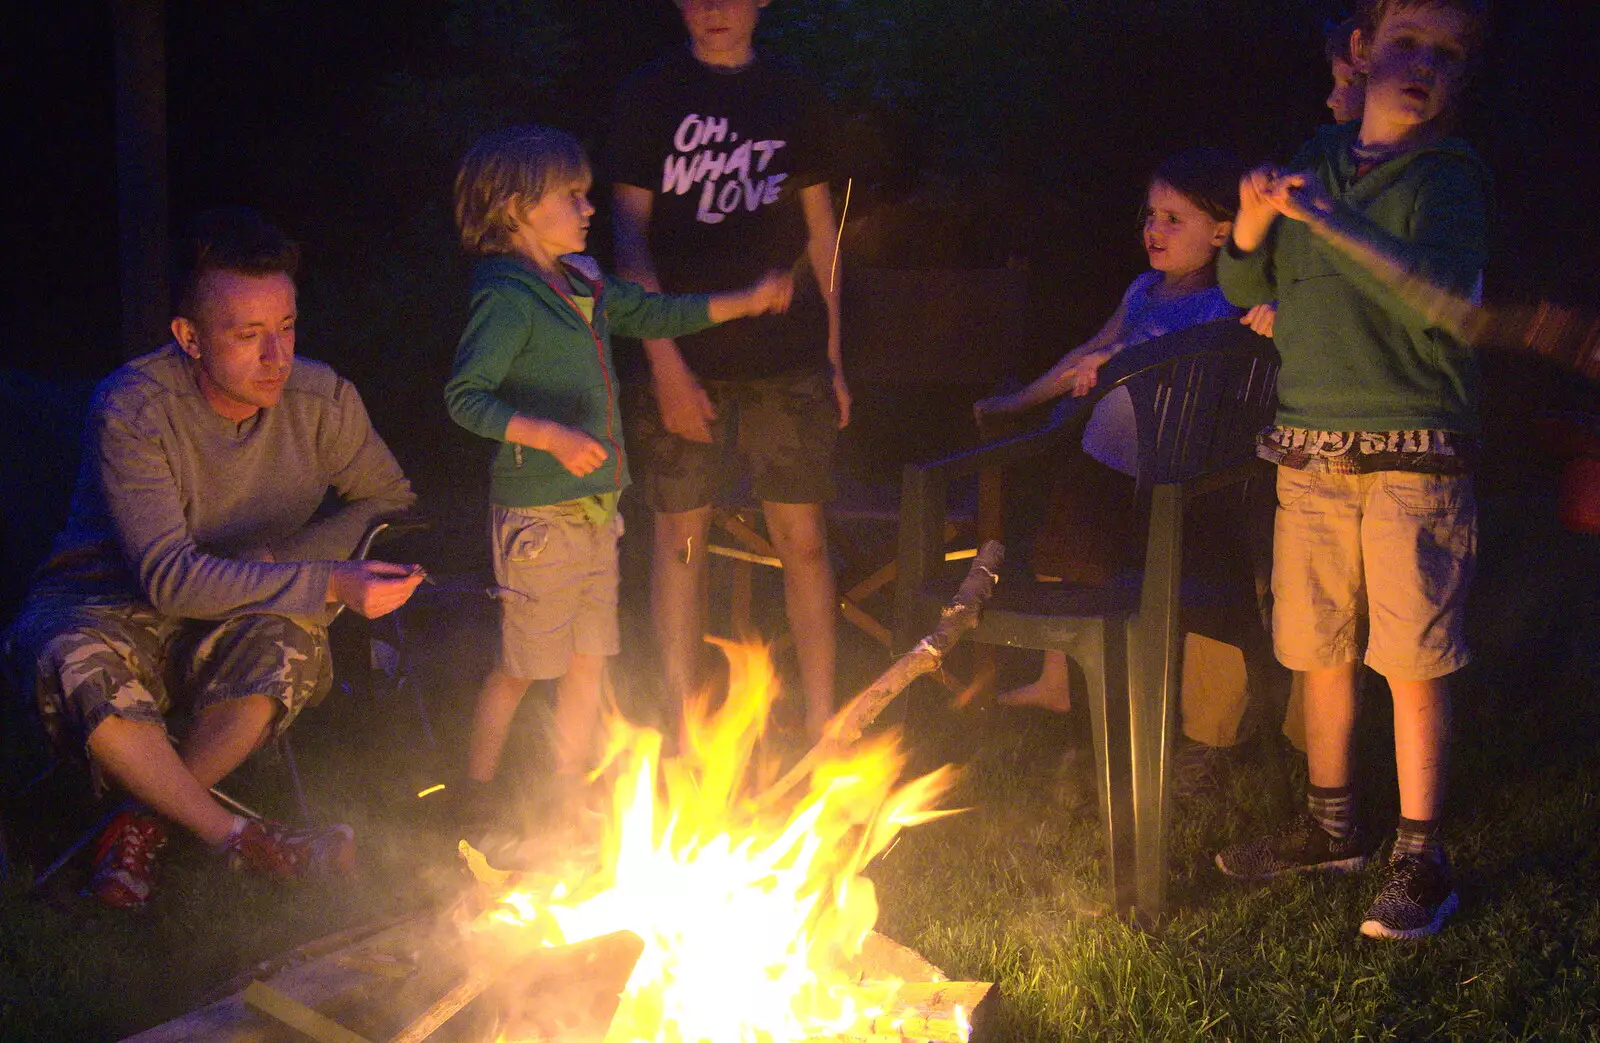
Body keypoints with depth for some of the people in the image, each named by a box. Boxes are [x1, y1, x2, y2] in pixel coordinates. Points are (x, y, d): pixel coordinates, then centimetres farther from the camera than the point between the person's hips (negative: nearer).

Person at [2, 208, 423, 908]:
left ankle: (147, 817, -10)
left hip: (238, 620, 2)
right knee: (74, 666, -37)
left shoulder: (321, 399, -9)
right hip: (111, 609, -2)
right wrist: (327, 584, -36)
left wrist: (275, 560, -11)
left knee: (286, 642, -34)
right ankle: (238, 838, -17)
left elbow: (389, 501, 7)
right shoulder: (132, 410, -21)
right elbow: (169, 578, -27)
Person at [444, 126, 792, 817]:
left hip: (593, 506, 8)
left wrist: (747, 301, 23)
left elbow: (650, 314, 24)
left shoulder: (582, 283, 10)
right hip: (537, 514, -8)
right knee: (521, 665, 3)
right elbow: (464, 397, -20)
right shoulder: (508, 299, -16)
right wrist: (552, 436, -29)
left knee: (588, 661, 12)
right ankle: (476, 800, 21)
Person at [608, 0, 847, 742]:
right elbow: (629, 231, -3)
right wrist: (665, 361, -11)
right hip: (684, 355, -2)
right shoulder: (651, 96, 1)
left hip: (787, 355, 2)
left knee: (803, 535, 2)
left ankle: (821, 725, 13)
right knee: (681, 535, 3)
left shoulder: (794, 97, 8)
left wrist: (833, 354, 10)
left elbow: (820, 226, 13)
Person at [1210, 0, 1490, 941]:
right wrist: (1255, 222, -6)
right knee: (1321, 650, 11)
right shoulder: (1317, 162, 12)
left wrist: (1330, 220, -24)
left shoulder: (1447, 175, -3)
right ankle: (1332, 826, 27)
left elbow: (1447, 296, -21)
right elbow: (1245, 291, 15)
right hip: (1309, 453, 5)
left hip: (1412, 458, -5)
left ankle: (1422, 858, 6)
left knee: (1414, 660, -4)